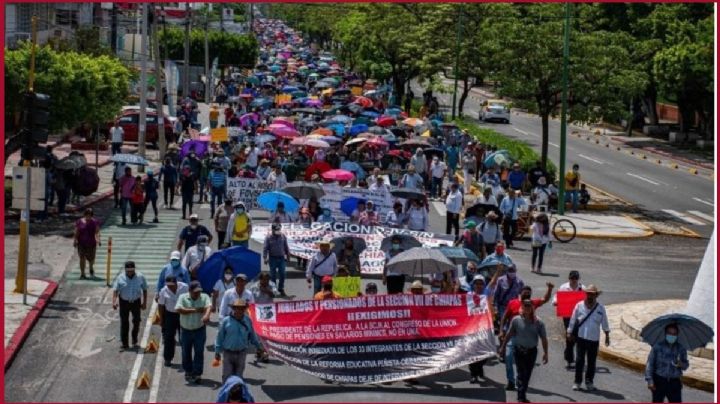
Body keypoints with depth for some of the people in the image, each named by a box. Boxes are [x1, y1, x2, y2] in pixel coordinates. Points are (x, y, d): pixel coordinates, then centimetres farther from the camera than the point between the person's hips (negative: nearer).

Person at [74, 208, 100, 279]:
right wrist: (75, 241, -3)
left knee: (91, 258, 7)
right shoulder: (79, 222, -1)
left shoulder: (95, 222, -3)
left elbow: (97, 232, -10)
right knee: (82, 258, -2)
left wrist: (98, 240, -25)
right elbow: (76, 232, 2)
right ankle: (82, 274, 7)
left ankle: (91, 269, 40)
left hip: (91, 243, 0)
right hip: (81, 243, 0)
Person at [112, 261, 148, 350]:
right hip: (124, 302, 0)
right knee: (124, 323, 2)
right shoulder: (120, 278, -6)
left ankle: (134, 341, 19)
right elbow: (115, 290, -10)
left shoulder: (140, 277, -4)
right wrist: (114, 302, -23)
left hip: (136, 302, 0)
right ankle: (124, 343, 8)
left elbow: (145, 290, 5)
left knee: (136, 321, -1)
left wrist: (145, 302, 3)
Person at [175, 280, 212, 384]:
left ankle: (196, 374, -1)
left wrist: (206, 315, -46)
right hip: (186, 330, 1)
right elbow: (179, 310, -19)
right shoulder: (183, 297, -5)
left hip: (199, 330, -1)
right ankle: (188, 371, 30)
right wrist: (195, 310, -21)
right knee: (186, 352, 12)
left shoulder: (204, 297, -4)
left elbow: (209, 306, -23)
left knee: (199, 352, -5)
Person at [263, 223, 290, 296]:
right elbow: (265, 248, -6)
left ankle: (281, 289, 14)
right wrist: (265, 258, -14)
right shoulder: (269, 238, -5)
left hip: (281, 258, 2)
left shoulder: (283, 237, 3)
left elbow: (286, 247, 12)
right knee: (273, 275, 5)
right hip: (273, 258, -2)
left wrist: (288, 256, 15)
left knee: (282, 274, 1)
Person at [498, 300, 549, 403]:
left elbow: (544, 338, -4)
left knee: (527, 374, 11)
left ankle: (522, 395, 26)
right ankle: (521, 397, -10)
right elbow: (509, 334, 2)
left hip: (532, 351, 2)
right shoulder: (516, 320, -7)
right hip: (519, 350, -2)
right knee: (521, 373, -9)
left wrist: (545, 353, -6)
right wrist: (503, 347, 7)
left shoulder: (538, 322, -8)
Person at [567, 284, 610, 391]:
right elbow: (573, 320, 5)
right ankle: (577, 382, 9)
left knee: (592, 361, 7)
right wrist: (569, 332, 7)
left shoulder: (600, 308, -1)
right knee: (579, 360, 0)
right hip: (581, 337, -1)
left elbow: (604, 322, 7)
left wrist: (607, 335, 10)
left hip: (594, 339, 1)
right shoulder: (579, 306, -2)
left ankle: (589, 381, 20)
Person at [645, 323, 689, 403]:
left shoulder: (681, 349, 4)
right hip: (659, 381, -1)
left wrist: (681, 364, -15)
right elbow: (649, 363, -5)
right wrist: (650, 380, -12)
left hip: (674, 382, 1)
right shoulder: (658, 346, -4)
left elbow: (686, 365, 11)